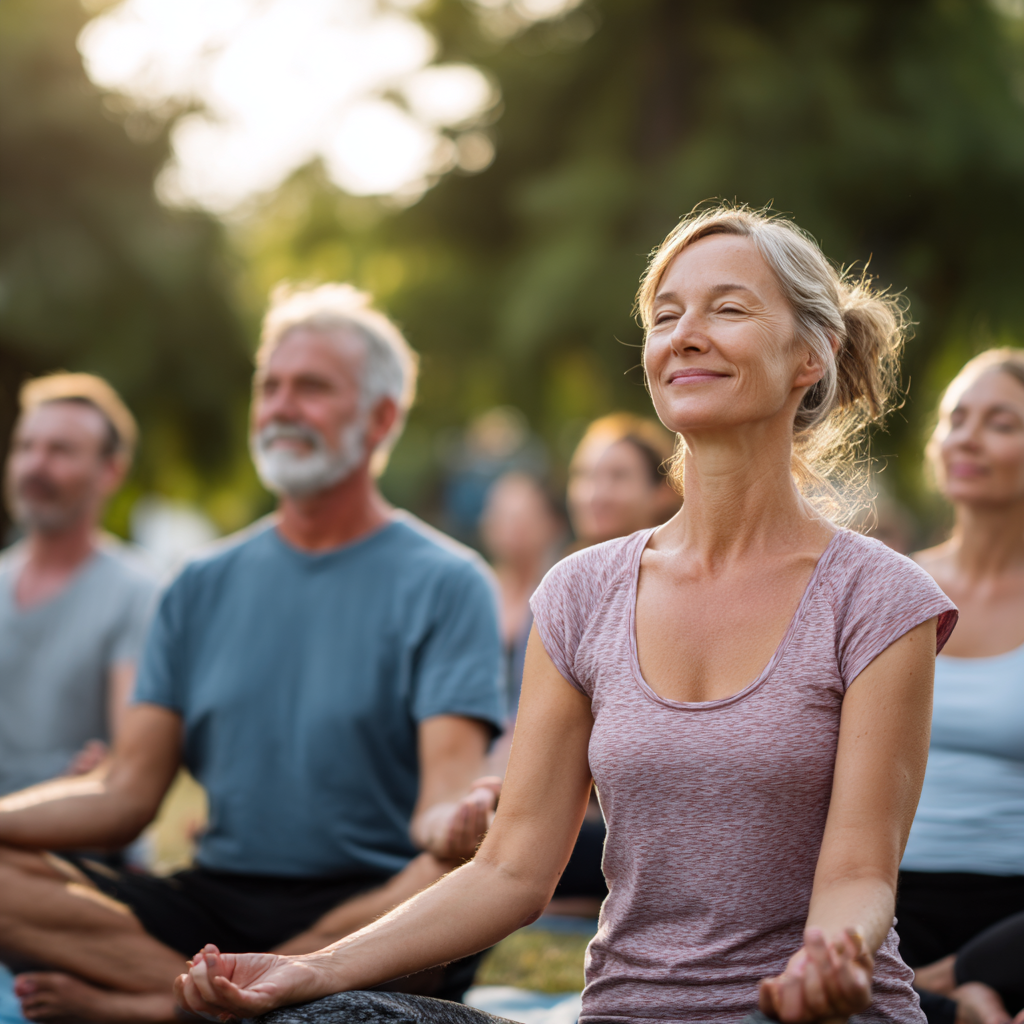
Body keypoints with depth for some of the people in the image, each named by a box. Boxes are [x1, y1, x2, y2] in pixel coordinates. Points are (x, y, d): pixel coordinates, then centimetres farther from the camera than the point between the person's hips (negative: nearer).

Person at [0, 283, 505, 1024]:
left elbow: (447, 792, -12)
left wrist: (453, 819, -37)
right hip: (215, 902, 3)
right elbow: (127, 795, 8)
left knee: (467, 869, -37)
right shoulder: (204, 587, 15)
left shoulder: (444, 583, 1)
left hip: (368, 907, -3)